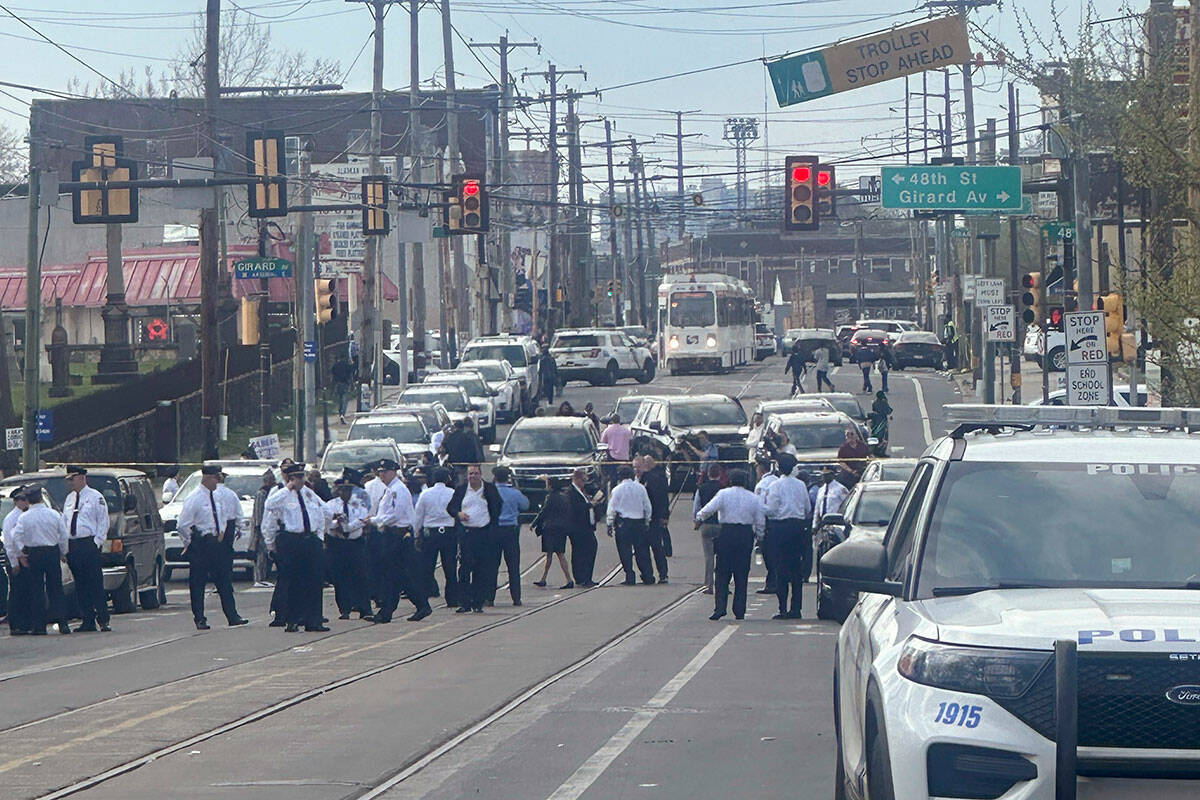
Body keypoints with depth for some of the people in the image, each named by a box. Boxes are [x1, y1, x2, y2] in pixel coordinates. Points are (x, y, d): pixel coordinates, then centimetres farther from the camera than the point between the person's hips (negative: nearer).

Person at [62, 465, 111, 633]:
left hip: (89, 544, -6)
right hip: (72, 546, 6)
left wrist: (97, 542, -13)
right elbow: (64, 521, 19)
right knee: (80, 586, 5)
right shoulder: (69, 499, 17)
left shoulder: (95, 497, -1)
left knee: (96, 584, -8)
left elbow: (103, 522, -4)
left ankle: (103, 620, -7)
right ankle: (88, 620, 7)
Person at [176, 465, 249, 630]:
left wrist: (221, 532, 12)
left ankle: (232, 616, 10)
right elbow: (183, 525, -13)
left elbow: (225, 516, 27)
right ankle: (199, 620, 4)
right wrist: (189, 544, -7)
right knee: (197, 584, -1)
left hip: (216, 543, 7)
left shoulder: (217, 497, 10)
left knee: (224, 582, 7)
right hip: (200, 544, -7)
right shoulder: (194, 499, -12)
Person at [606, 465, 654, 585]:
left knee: (625, 551, 1)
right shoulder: (640, 488, 4)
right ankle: (648, 576, 7)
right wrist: (646, 521, 19)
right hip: (639, 523, 3)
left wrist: (610, 524, 4)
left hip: (623, 522, -3)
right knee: (642, 550, 8)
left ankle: (629, 577, -3)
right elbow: (648, 507, 8)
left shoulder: (617, 490, -5)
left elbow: (612, 509, -4)